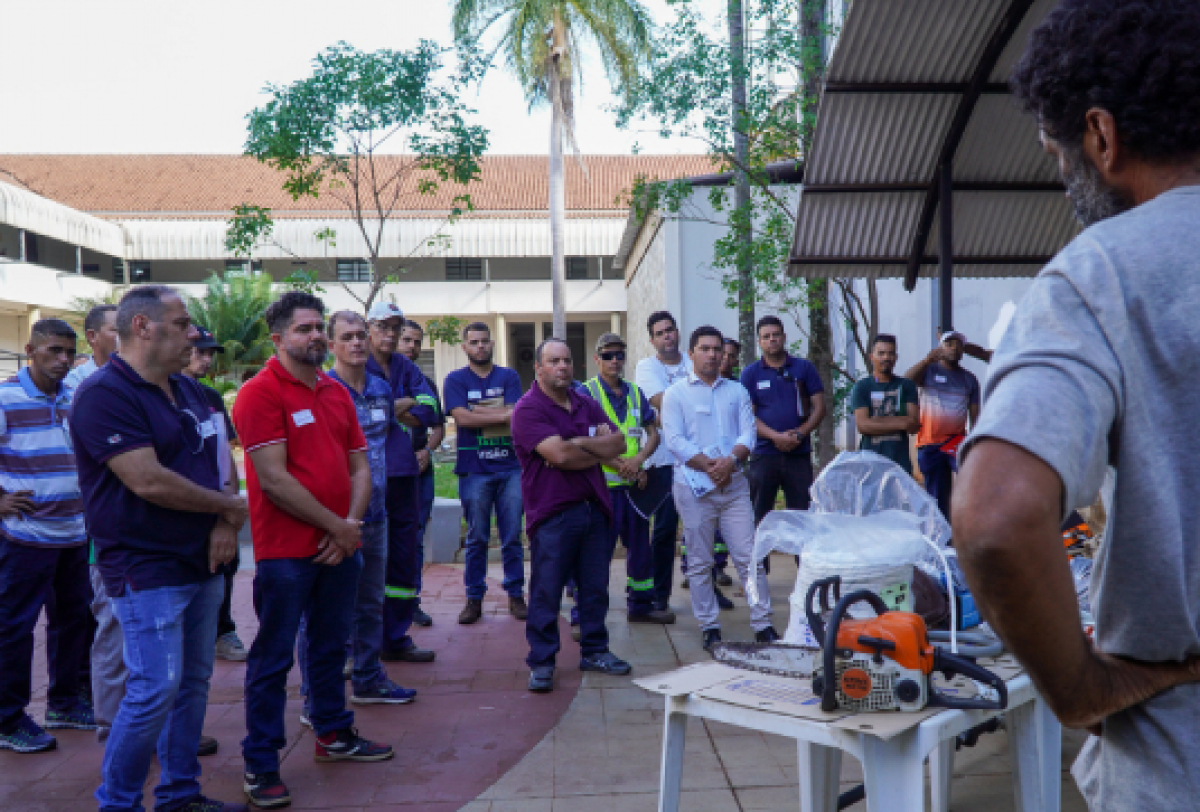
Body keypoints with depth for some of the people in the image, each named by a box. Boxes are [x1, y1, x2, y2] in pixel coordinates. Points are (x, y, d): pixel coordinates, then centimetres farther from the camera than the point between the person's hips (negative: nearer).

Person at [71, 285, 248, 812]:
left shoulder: (187, 390, 11)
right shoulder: (104, 394, -15)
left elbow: (216, 461, 14)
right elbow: (149, 482, -23)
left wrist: (225, 522, -6)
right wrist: (232, 507, -11)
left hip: (201, 563, 8)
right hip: (146, 571, -8)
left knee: (193, 683, 14)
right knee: (156, 690, -7)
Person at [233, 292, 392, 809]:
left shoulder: (337, 393, 10)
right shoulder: (259, 393, -12)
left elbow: (359, 467, 10)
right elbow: (274, 480, -18)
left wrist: (351, 524, -7)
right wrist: (336, 527, -14)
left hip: (340, 547, 7)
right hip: (285, 552, -7)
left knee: (330, 645, 19)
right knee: (273, 659, 4)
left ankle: (333, 734, 35)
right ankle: (259, 765, 16)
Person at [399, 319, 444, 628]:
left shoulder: (426, 383, 15)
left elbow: (438, 426, 15)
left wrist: (427, 450, -2)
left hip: (420, 470, 4)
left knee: (415, 538, 8)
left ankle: (411, 600, 16)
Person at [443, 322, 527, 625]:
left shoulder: (509, 376, 9)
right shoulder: (456, 380, 6)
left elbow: (516, 417, -5)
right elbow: (462, 418, -10)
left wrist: (477, 410, -9)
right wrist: (502, 414, -10)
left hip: (510, 466, 1)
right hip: (474, 470, -1)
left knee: (512, 536, 5)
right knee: (476, 538, 4)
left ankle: (516, 595, 15)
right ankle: (474, 598, 14)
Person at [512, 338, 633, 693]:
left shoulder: (586, 405, 14)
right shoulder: (528, 408, -9)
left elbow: (618, 443, 4)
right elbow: (560, 455, -20)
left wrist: (579, 444, -11)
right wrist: (598, 449, -3)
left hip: (593, 507, 7)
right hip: (553, 513, -6)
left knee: (595, 586, 13)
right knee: (546, 591, -1)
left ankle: (595, 650, 28)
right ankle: (541, 663, 11)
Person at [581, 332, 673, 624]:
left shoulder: (634, 393, 12)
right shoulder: (587, 392, -4)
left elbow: (653, 433, 11)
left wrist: (638, 460, -8)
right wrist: (619, 465, -16)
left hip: (635, 482, 6)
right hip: (603, 483, -6)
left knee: (640, 545, 14)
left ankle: (640, 605, 30)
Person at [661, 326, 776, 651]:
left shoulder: (736, 390, 14)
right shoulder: (676, 393, 4)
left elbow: (748, 432, 5)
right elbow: (675, 440, -5)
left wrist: (730, 460, -14)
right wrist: (710, 465, -13)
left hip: (734, 483, 2)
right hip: (695, 486, -2)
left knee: (749, 557, 0)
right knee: (700, 562, 4)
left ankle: (763, 624, 7)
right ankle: (709, 627, 13)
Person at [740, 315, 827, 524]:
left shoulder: (804, 368, 9)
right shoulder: (750, 374, 6)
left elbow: (819, 407, 6)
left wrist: (800, 433, -10)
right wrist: (776, 436, -14)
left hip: (799, 454, 1)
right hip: (764, 454, -1)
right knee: (758, 516, 2)